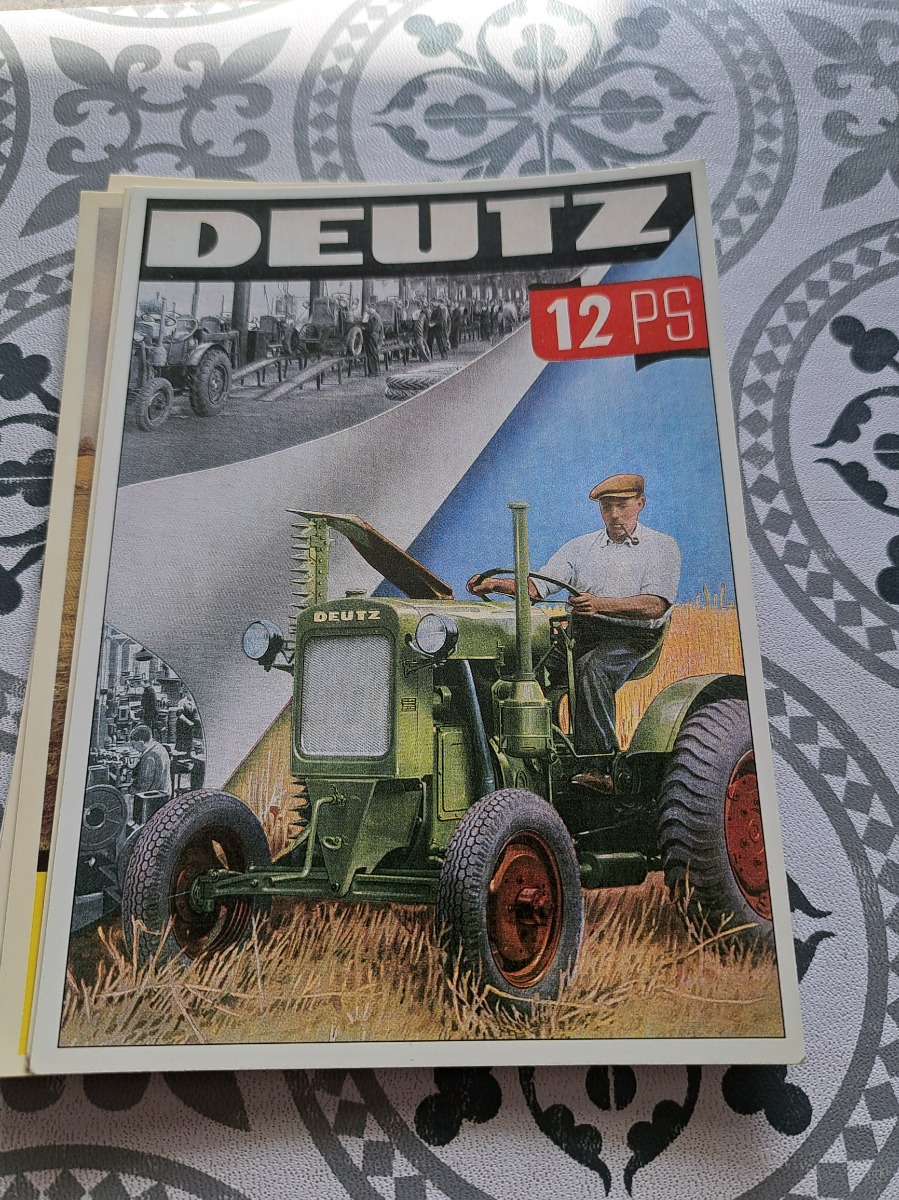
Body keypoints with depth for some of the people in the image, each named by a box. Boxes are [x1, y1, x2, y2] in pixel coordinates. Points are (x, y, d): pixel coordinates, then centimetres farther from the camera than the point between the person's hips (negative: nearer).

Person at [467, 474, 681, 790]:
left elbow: (656, 605, -9)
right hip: (580, 633, 4)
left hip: (632, 637, -4)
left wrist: (600, 604, -24)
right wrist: (497, 584, -14)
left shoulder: (663, 547, 8)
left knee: (591, 669, -36)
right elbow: (537, 585, 6)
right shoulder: (580, 547, 19)